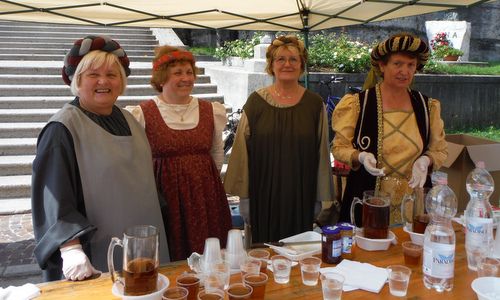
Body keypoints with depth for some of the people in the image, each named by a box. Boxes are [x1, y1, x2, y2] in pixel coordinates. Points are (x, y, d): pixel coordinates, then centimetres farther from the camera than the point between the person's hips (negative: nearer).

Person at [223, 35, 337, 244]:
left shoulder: (314, 104, 1)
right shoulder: (256, 102, -1)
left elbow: (322, 154, 4)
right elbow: (242, 151, 1)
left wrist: (322, 199, 4)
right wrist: (244, 196, 0)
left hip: (301, 197, 1)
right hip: (263, 194, 0)